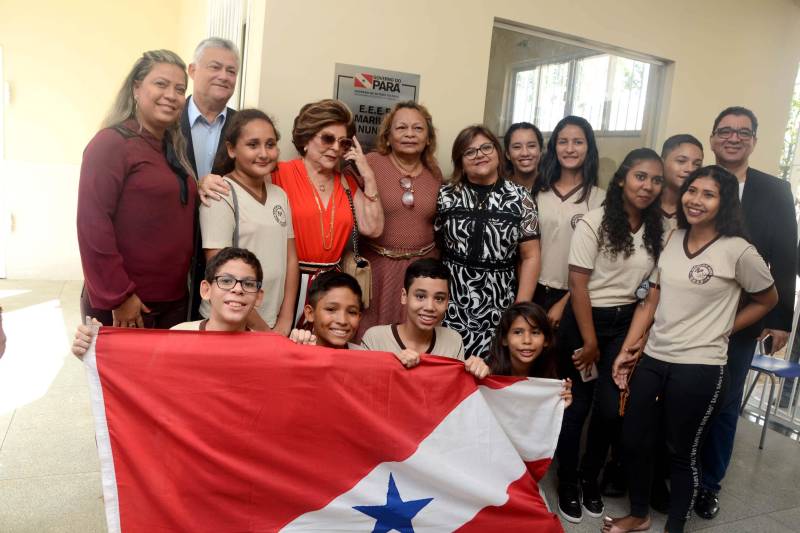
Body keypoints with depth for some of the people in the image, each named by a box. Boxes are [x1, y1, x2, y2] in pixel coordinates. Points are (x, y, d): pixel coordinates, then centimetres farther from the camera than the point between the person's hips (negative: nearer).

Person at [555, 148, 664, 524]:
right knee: (576, 406, 6)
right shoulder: (594, 223, -12)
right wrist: (590, 341, -11)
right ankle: (567, 484, 26)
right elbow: (578, 284, -13)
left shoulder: (657, 230, 3)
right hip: (584, 320, -4)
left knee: (610, 408, 3)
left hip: (625, 324, 4)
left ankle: (589, 479, 27)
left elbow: (653, 285, 9)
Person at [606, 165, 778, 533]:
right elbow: (651, 302, 8)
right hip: (652, 360, 5)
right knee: (633, 441, 12)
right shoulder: (672, 240, 5)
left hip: (700, 369, -5)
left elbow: (767, 300, 6)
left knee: (682, 452, 10)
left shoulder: (738, 251, -9)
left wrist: (719, 329, 0)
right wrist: (626, 350, 4)